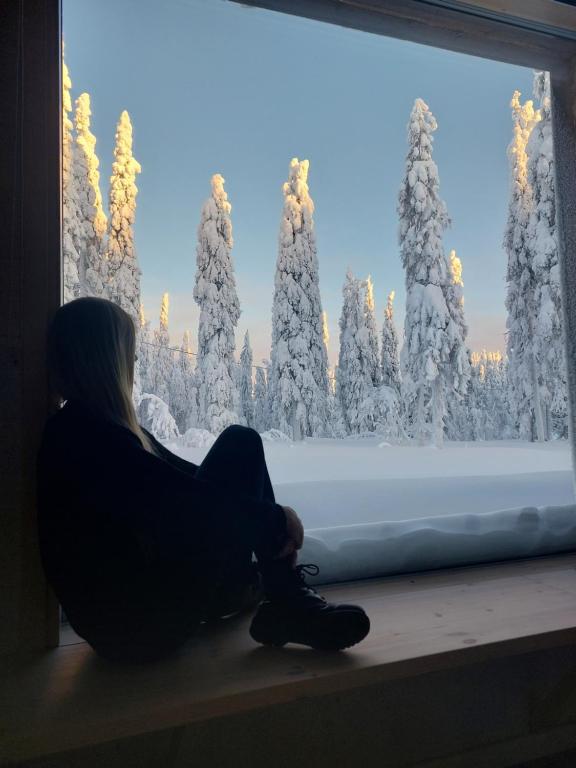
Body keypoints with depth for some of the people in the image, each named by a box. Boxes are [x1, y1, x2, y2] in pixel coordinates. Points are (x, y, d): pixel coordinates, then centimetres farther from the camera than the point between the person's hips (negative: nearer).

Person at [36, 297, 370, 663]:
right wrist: (276, 518, -10)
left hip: (129, 604, 10)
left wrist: (267, 518, 8)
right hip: (141, 621, -10)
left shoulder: (97, 426, 11)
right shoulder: (84, 432, -20)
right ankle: (288, 603, -3)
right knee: (240, 445, -11)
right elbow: (182, 497, -24)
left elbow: (183, 478, 14)